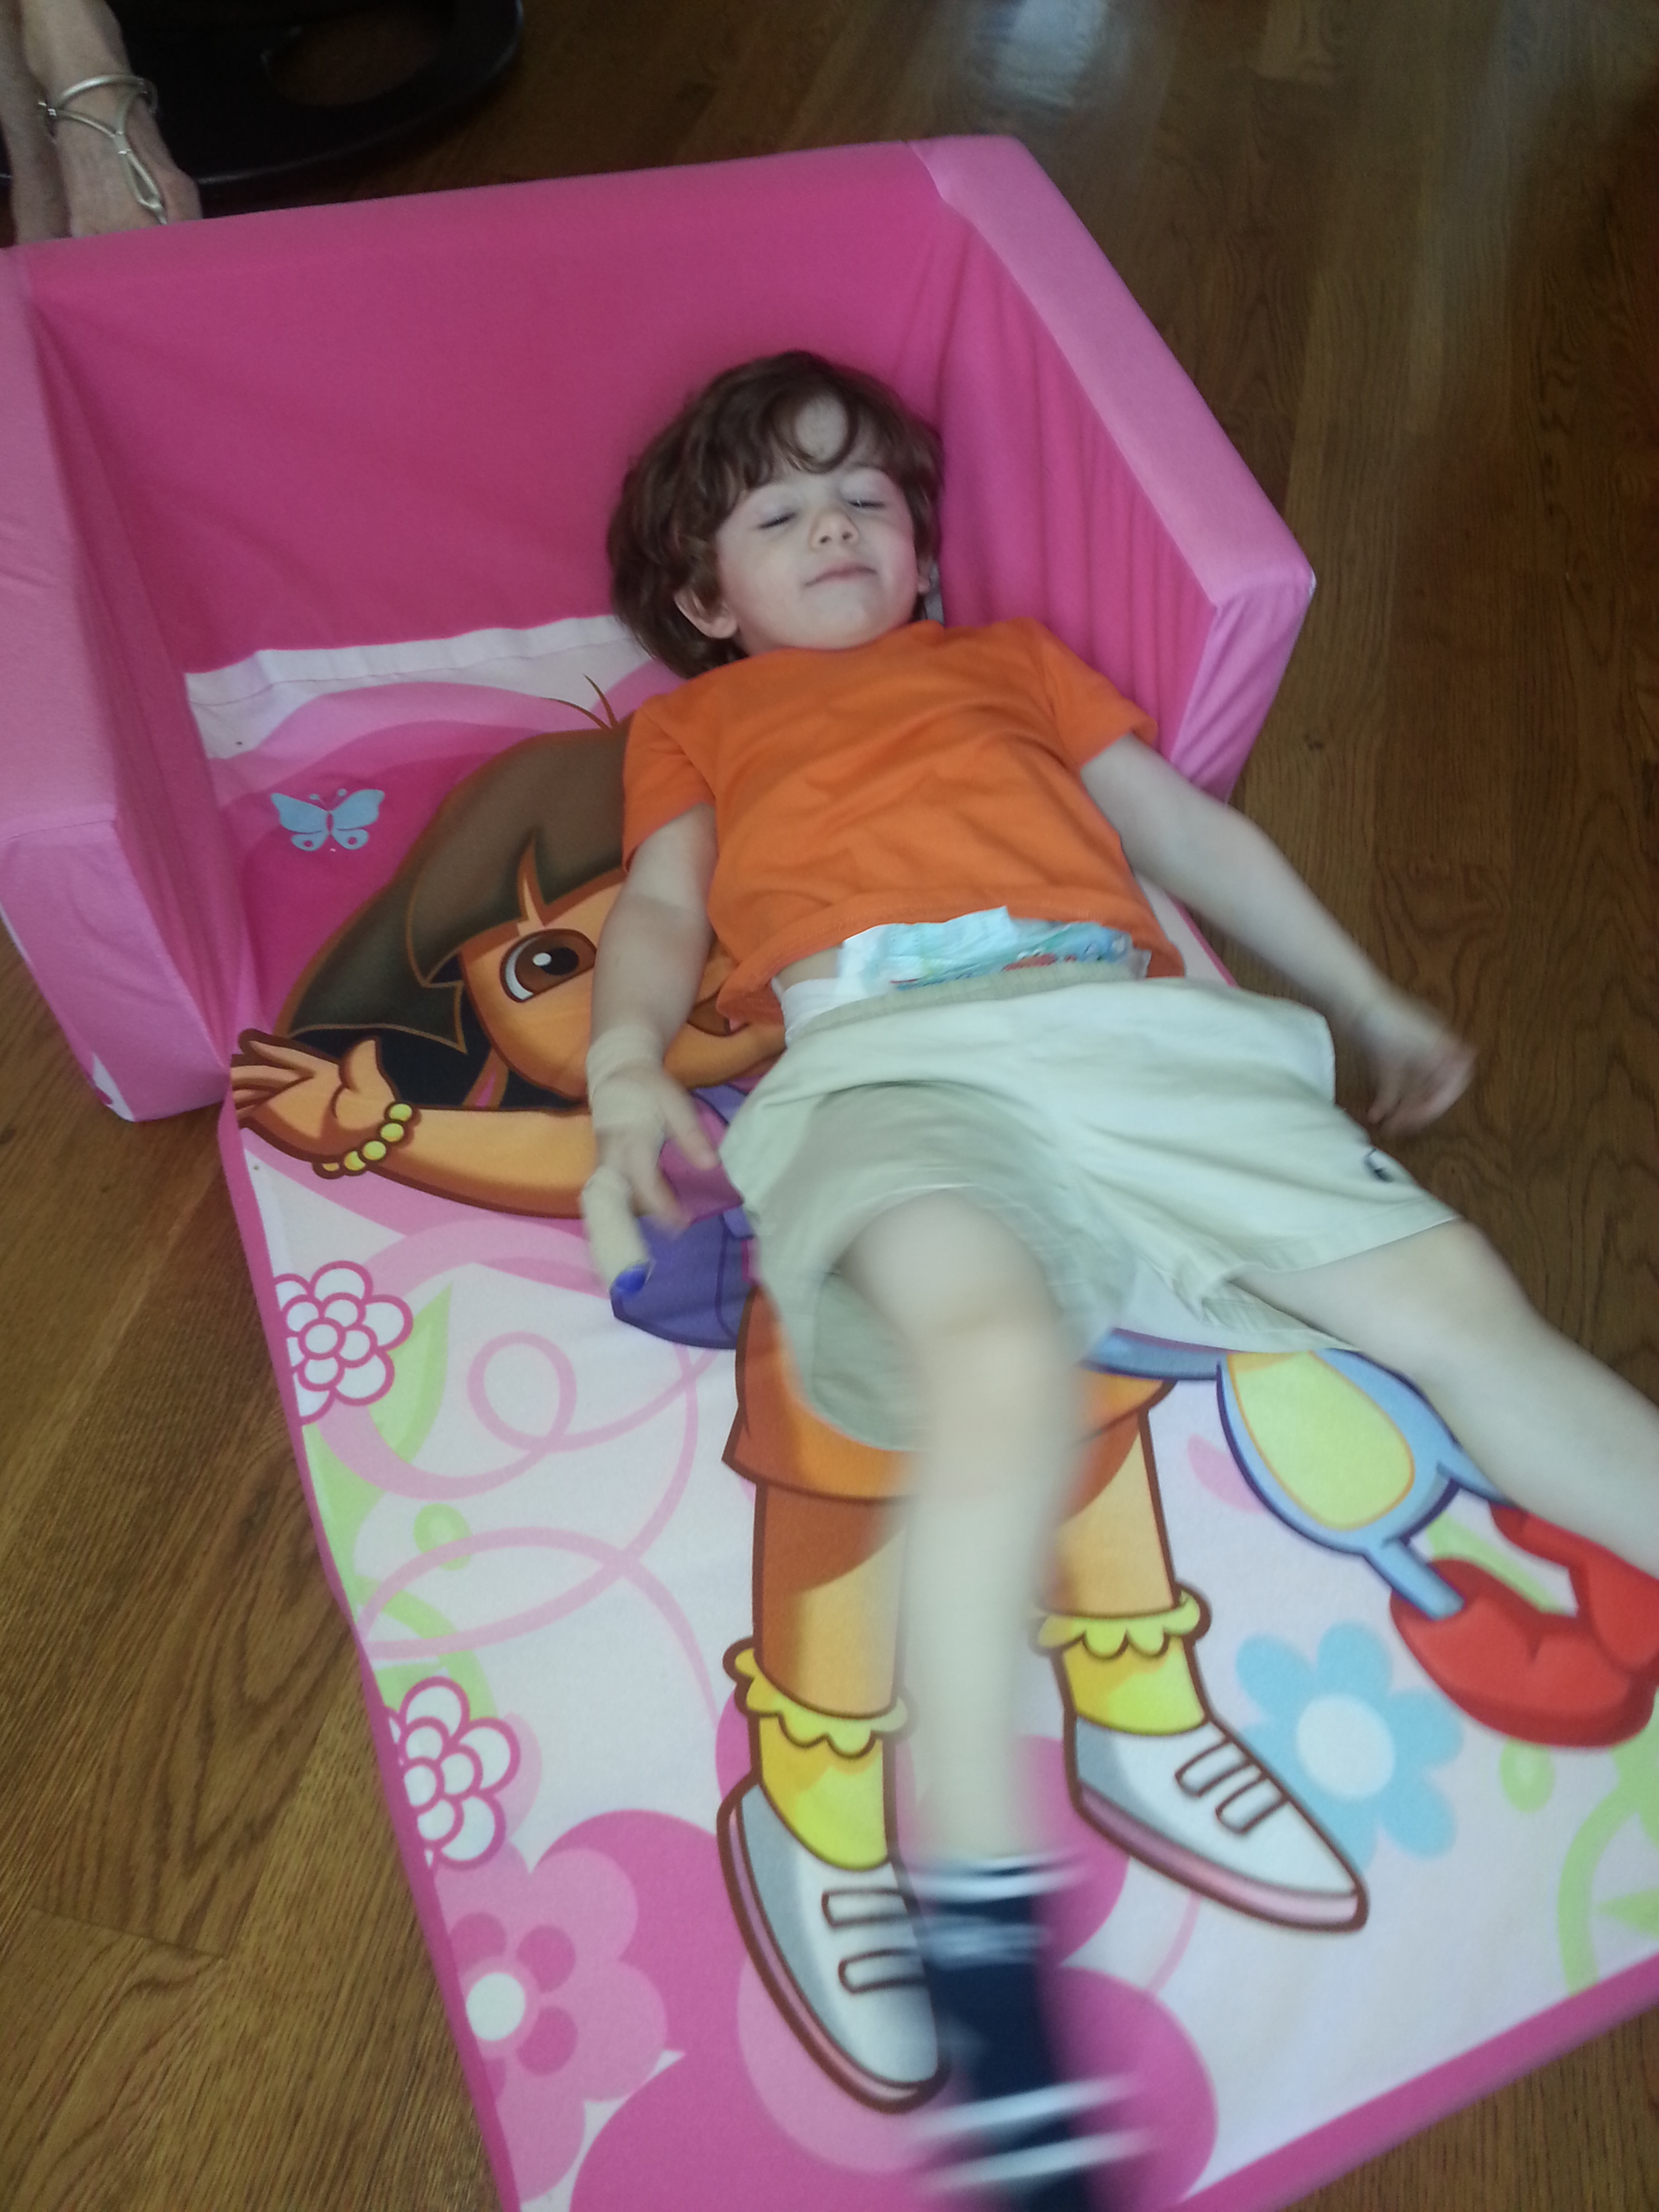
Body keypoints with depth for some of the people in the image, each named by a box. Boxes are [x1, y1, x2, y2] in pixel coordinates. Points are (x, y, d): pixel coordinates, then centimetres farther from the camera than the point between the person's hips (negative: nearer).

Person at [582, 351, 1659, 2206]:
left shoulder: (1008, 653, 37)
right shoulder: (696, 719, 33)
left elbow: (1189, 830, 33)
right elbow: (662, 908, 17)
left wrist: (1373, 1008, 29)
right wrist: (627, 1070, -6)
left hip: (1127, 1025, 4)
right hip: (883, 1058, -3)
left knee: (1456, 1300, -8)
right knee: (999, 1349, -35)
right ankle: (980, 1921, -28)